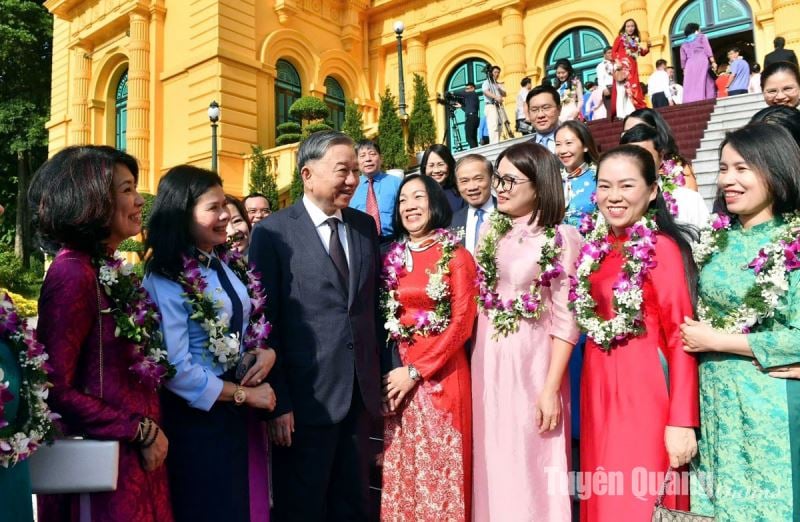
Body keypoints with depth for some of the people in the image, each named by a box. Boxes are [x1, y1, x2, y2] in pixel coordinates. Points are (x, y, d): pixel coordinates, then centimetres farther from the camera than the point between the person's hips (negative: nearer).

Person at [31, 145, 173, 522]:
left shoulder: (111, 269, 6)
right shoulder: (73, 273, -19)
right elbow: (56, 389, -20)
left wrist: (148, 430, 8)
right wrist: (142, 431, -15)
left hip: (135, 457, 8)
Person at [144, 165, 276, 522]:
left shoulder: (223, 263, 5)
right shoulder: (165, 279, -19)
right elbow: (176, 369, -21)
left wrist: (267, 352, -9)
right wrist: (243, 394, -14)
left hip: (240, 411, 7)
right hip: (198, 415, -7)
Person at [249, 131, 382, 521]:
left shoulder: (365, 226, 7)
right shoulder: (273, 232, -8)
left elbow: (375, 305, 11)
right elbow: (264, 322, -10)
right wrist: (277, 402, -11)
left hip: (361, 394, 5)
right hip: (306, 396, -4)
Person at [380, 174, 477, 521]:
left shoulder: (456, 256, -5)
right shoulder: (393, 258, 9)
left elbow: (462, 323, -10)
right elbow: (386, 317, 13)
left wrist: (415, 371, -13)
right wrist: (396, 367, -1)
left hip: (440, 373, -4)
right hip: (397, 371, 4)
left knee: (439, 465, 6)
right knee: (402, 464, 12)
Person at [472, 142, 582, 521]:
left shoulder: (560, 239, -10)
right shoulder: (490, 230, 7)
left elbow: (565, 320, -12)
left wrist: (551, 389, -13)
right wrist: (477, 360, 9)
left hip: (531, 362, -5)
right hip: (487, 360, 5)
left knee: (530, 463, 7)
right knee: (493, 460, 16)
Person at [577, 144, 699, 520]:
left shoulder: (662, 247, -13)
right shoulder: (597, 247, 7)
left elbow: (681, 336, -15)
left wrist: (681, 421, -17)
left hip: (645, 385, -6)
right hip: (598, 383, 7)